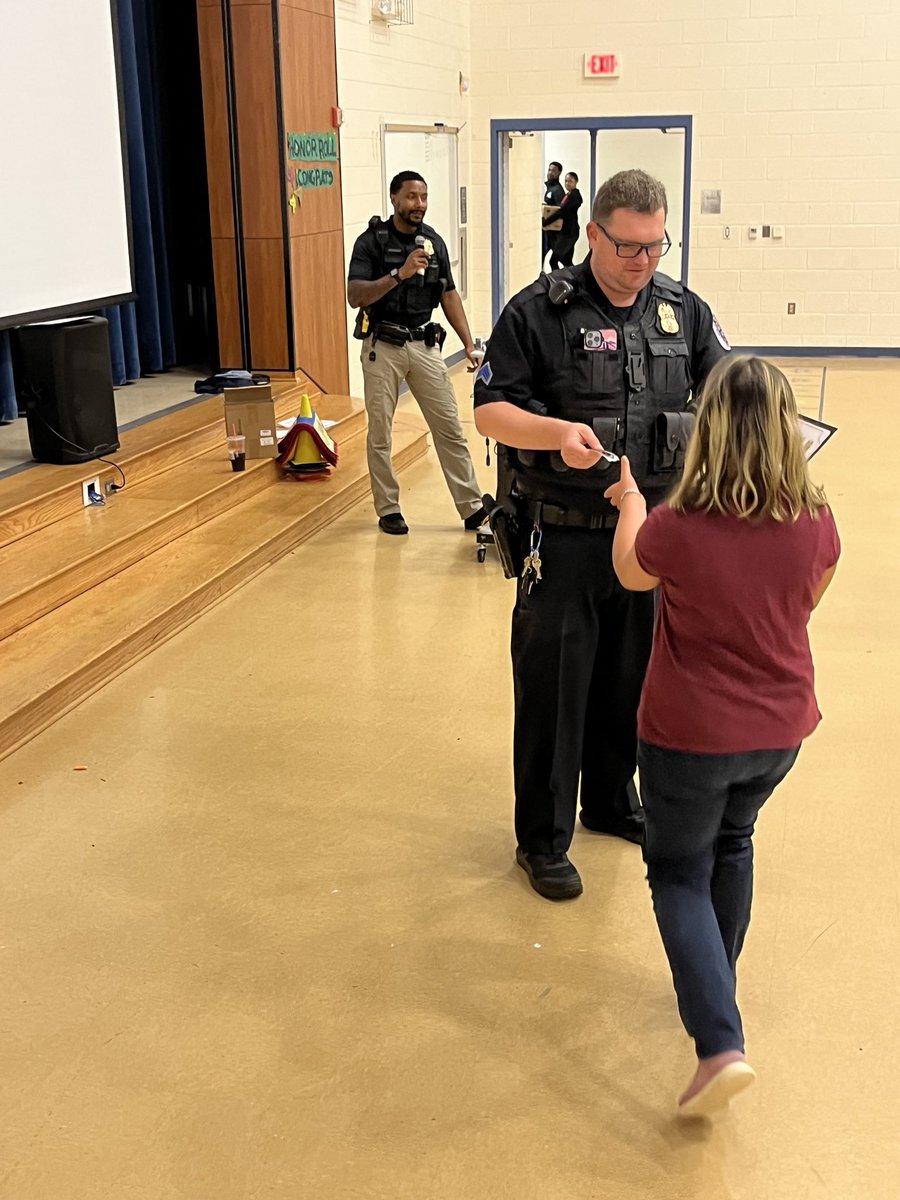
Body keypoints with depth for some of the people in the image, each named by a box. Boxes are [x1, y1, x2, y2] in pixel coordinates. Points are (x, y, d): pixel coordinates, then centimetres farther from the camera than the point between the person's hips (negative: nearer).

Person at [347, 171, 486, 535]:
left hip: (424, 344, 3)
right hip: (383, 345, -3)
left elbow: (449, 295, 11)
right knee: (380, 433, 5)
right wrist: (399, 274, -28)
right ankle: (388, 509, 17)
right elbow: (355, 296, -17)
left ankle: (472, 508, 6)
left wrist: (469, 344, 4)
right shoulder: (371, 241, -7)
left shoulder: (433, 241, 6)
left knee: (450, 427, 1)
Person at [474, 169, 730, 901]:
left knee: (633, 676, 17)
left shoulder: (684, 310, 6)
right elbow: (491, 411, -8)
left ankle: (612, 802, 39)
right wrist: (557, 431, -27)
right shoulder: (539, 312, -7)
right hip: (565, 536, -4)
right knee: (552, 684, 4)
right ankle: (543, 839, 19)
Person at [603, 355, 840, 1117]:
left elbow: (630, 574, 0)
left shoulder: (679, 529, -23)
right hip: (780, 730, 4)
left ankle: (721, 1044, -1)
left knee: (680, 873, 12)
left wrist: (630, 502, 17)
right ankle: (713, 986, 45)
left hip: (691, 735, -4)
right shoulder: (816, 523, -13)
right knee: (732, 844, 28)